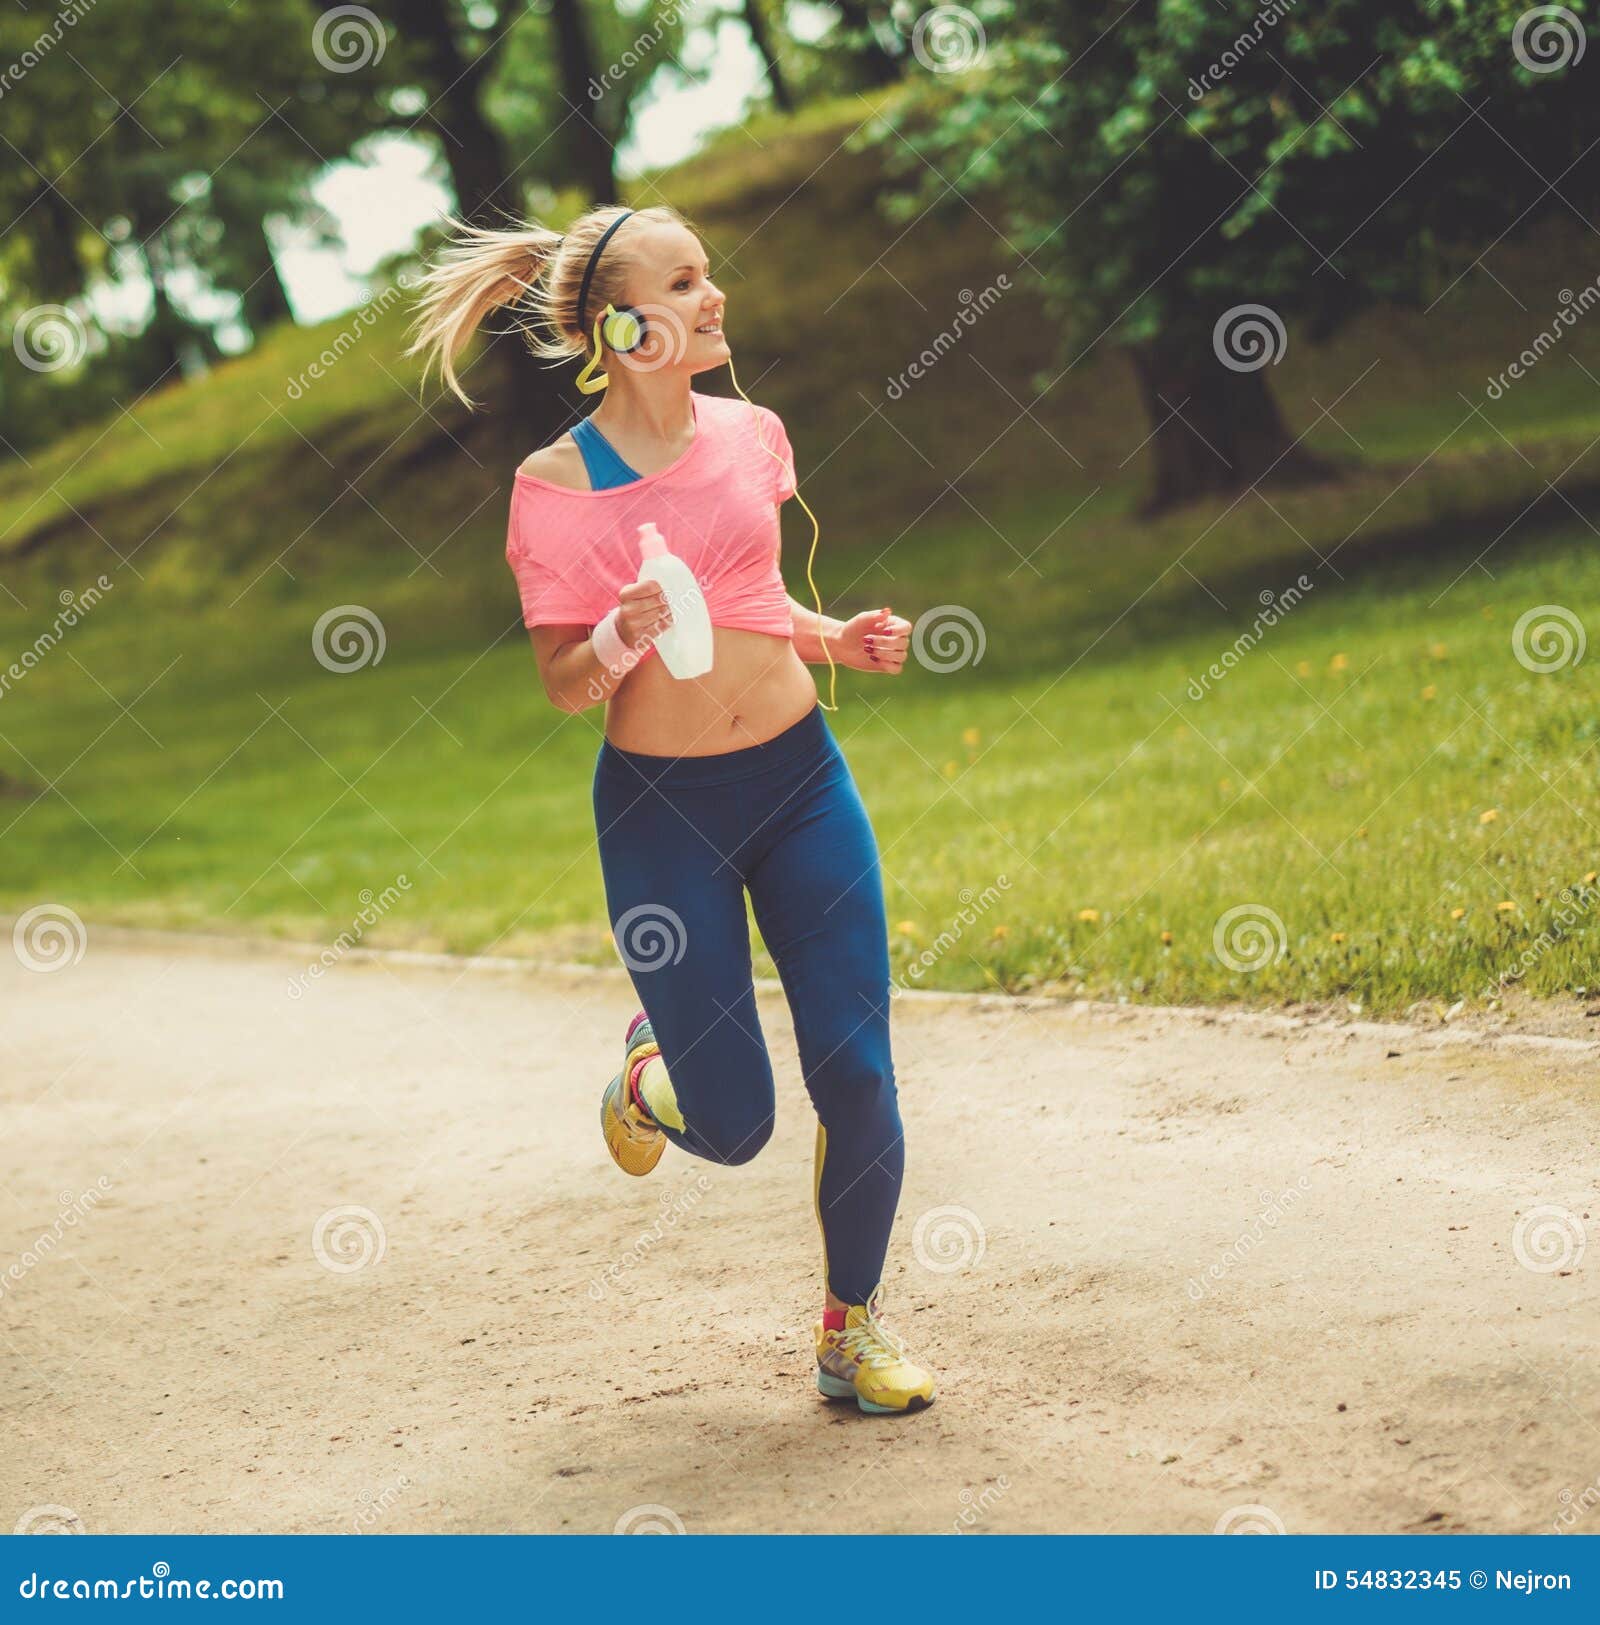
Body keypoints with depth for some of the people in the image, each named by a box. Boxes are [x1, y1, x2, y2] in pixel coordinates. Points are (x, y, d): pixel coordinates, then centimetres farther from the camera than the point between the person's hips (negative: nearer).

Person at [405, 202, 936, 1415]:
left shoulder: (751, 435, 4)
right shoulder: (558, 485, -10)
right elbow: (565, 687, -6)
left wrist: (842, 639, 1)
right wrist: (624, 635, -26)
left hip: (800, 778, 4)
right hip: (660, 811, -4)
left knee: (858, 1073, -1)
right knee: (734, 1124, 1)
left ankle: (855, 1329, 20)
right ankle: (654, 1068, 39)